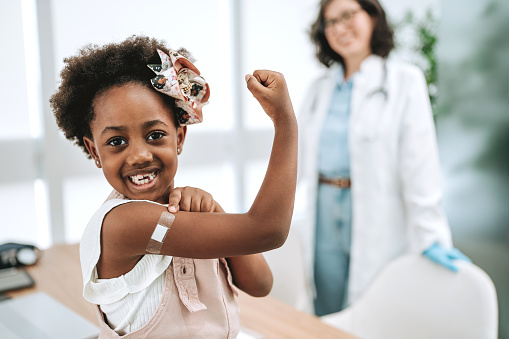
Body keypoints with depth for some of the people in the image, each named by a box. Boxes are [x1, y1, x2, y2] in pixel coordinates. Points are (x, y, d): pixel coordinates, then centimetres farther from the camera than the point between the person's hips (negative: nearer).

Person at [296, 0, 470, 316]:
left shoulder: (404, 80, -2)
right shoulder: (319, 88, 12)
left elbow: (419, 164, -9)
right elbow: (300, 159, 15)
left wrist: (430, 235, -13)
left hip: (377, 222, -4)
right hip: (323, 217, 4)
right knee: (327, 319, 11)